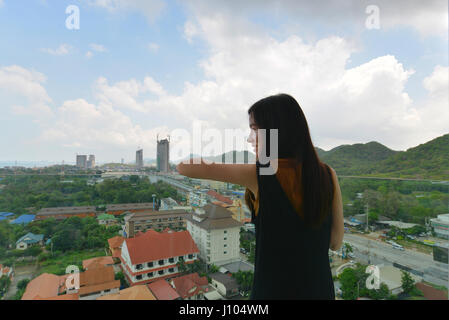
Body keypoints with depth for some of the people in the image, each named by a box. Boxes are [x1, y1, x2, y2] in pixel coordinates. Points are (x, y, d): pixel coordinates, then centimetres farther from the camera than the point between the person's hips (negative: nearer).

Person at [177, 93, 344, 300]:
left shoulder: (259, 174, -20)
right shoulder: (328, 175, -9)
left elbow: (184, 167, -14)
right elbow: (336, 242, 0)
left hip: (273, 289, -4)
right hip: (319, 290, 5)